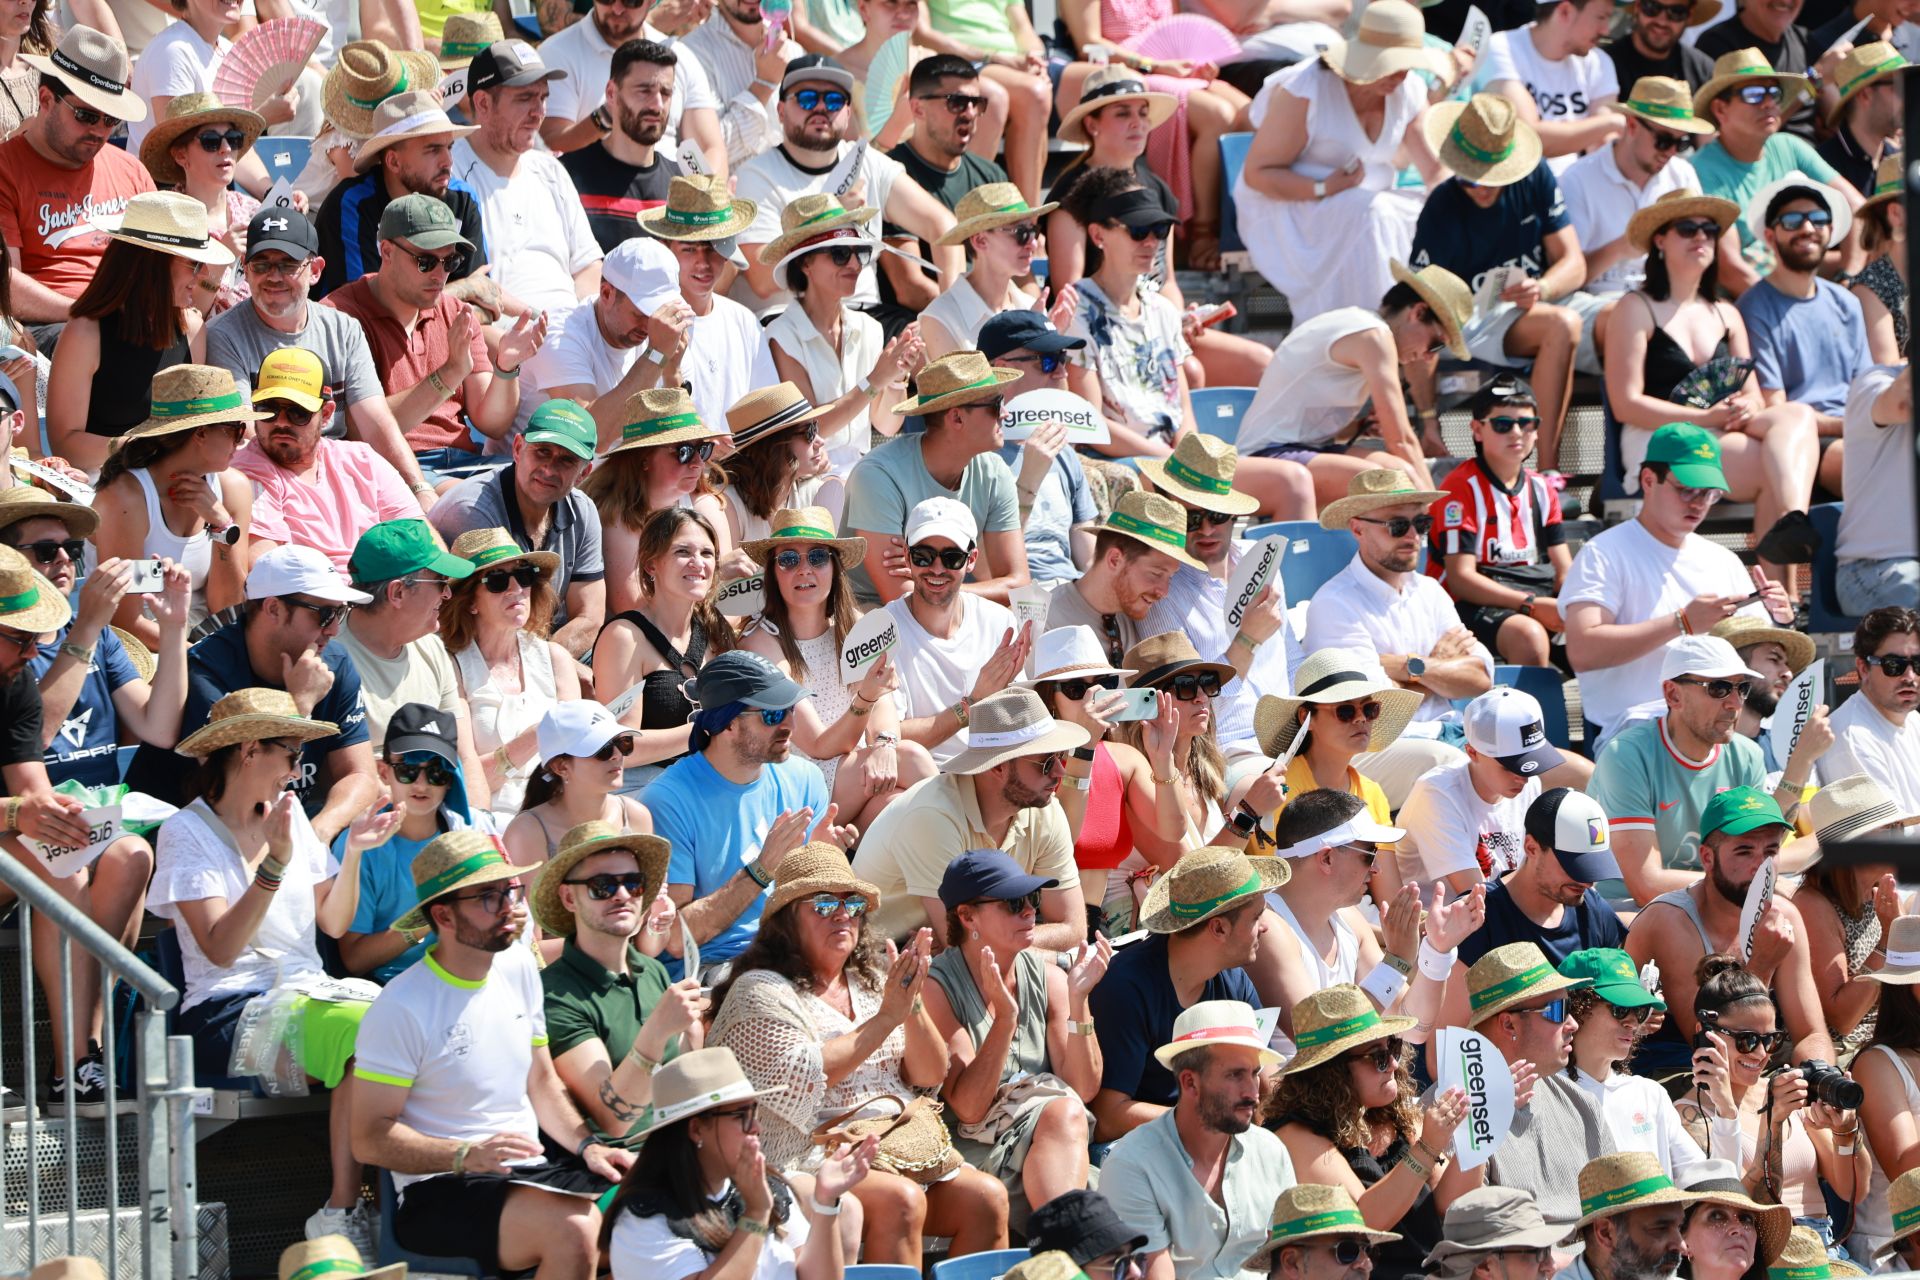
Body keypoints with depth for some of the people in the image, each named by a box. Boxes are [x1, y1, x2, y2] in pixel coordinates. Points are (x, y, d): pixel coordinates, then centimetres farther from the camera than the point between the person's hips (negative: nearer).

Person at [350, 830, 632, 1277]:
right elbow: (370, 1138, -12)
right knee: (574, 1228, -32)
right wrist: (467, 1156, -25)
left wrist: (588, 1146, 3)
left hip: (529, 1173, 7)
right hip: (440, 1193, -7)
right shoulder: (402, 1008, -13)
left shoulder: (518, 967, 10)